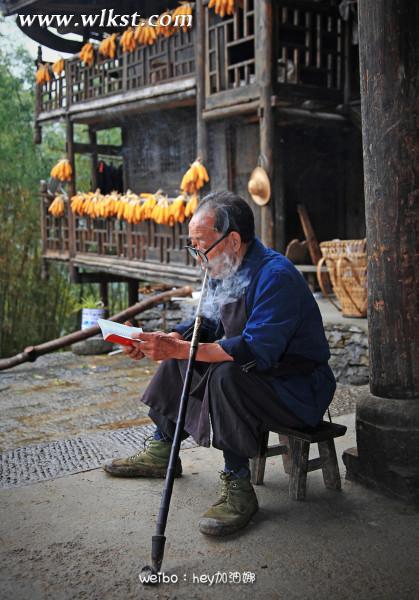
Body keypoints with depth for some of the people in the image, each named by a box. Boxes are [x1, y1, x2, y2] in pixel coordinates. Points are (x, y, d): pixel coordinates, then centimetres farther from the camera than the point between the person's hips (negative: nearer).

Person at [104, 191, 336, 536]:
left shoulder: (276, 276, -26)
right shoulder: (226, 271, 4)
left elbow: (256, 350, -36)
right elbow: (209, 325, 13)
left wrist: (180, 349, -35)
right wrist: (167, 341, -6)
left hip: (299, 388, -9)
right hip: (257, 371, 10)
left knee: (226, 376, -35)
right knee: (177, 361, 9)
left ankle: (238, 487, -23)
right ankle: (162, 452, 20)